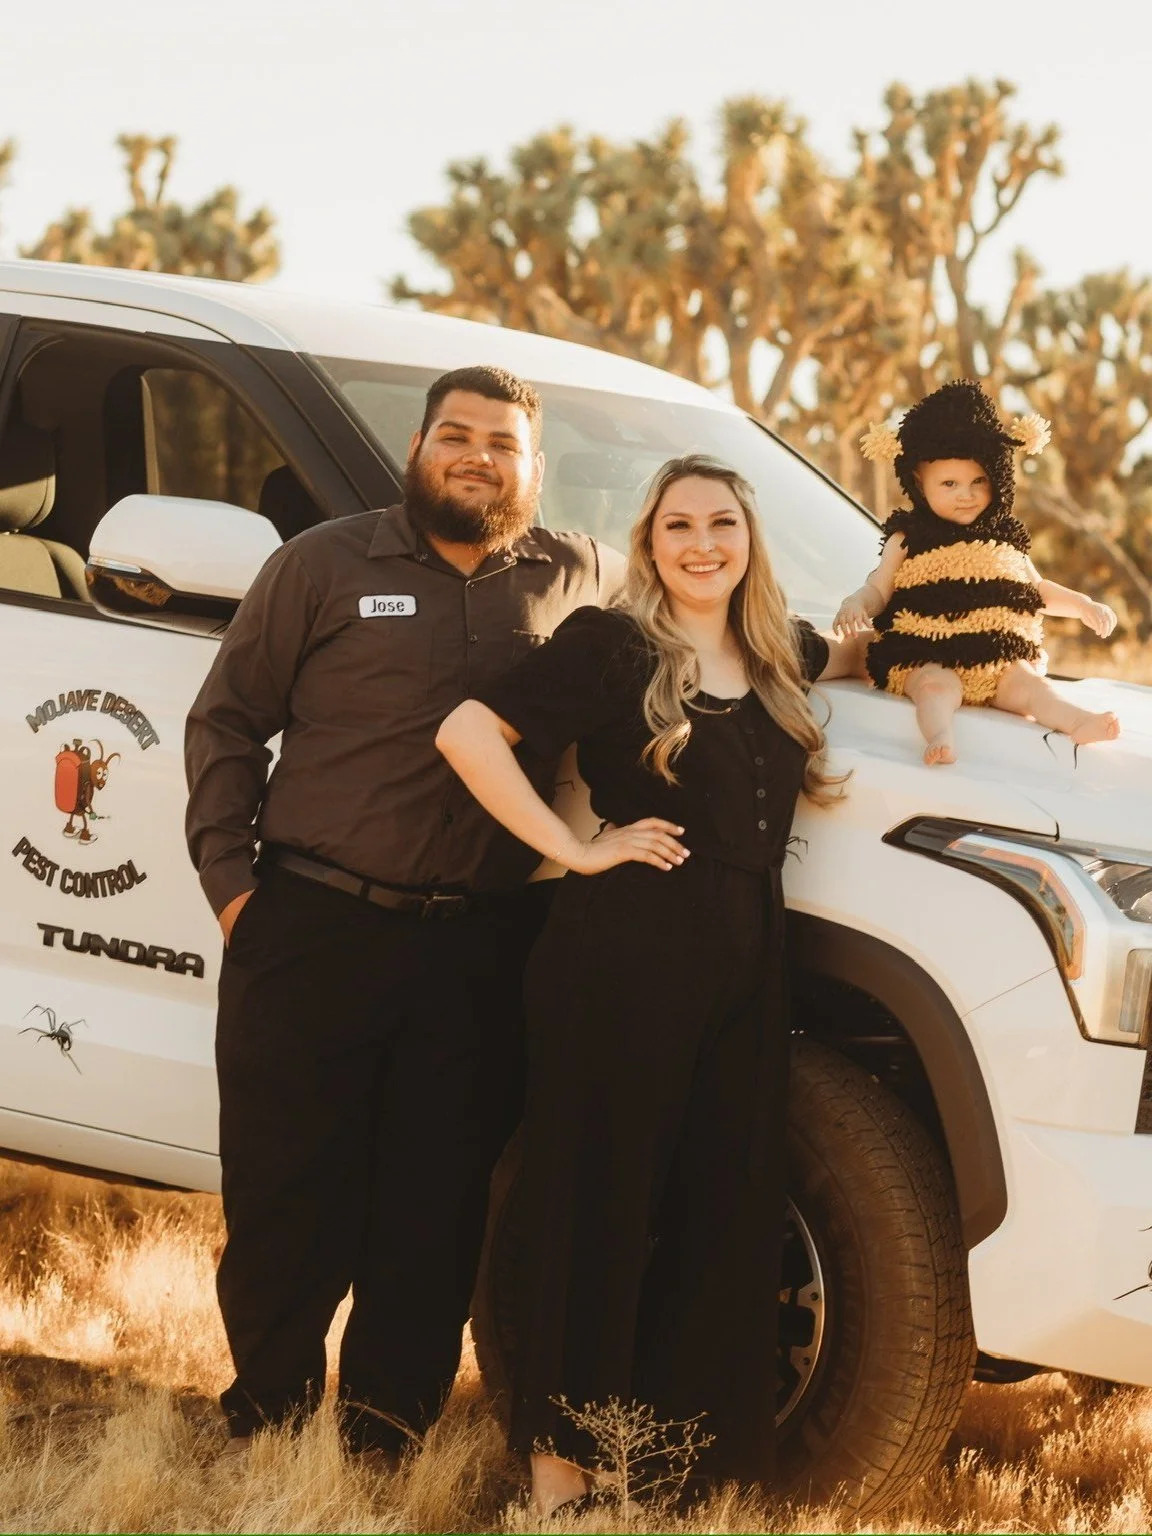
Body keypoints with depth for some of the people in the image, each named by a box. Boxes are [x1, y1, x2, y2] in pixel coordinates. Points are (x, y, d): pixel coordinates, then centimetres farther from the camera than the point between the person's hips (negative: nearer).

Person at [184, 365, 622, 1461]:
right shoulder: (327, 566, 5)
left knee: (434, 1209, 4)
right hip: (312, 933, -1)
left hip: (479, 951, 2)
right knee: (287, 1199, 1)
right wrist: (228, 876, -1)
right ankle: (265, 1418, 16)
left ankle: (383, 1434, 16)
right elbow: (226, 720, 7)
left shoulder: (579, 581, 11)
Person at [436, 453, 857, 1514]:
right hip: (625, 955, -6)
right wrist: (575, 849, -13)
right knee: (602, 1199, -1)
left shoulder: (777, 657, 15)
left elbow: (851, 655, 39)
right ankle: (561, 1450, 8)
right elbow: (469, 732, -13)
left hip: (747, 960, 6)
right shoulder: (610, 646, -5)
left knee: (725, 1210, 6)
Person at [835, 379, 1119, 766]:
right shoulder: (908, 540, 7)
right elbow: (877, 591, 6)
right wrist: (855, 605, -17)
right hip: (927, 658, -3)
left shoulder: (1004, 538, 18)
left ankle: (1079, 722, -44)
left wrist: (1083, 605, 18)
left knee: (1027, 683, -22)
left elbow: (1038, 590, 29)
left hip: (999, 661, 3)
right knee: (938, 684, -34)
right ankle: (940, 737, -57)